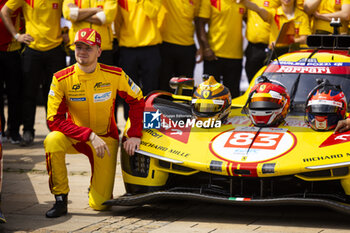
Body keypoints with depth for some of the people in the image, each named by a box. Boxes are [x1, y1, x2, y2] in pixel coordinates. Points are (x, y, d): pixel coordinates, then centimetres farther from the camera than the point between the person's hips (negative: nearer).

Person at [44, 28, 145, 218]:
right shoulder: (61, 79, -16)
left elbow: (137, 101, 0)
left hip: (106, 137, 0)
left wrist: (134, 135, -12)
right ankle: (60, 200, -18)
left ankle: (97, 185, 30)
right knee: (52, 141, -37)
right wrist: (90, 136, -29)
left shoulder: (115, 75, -13)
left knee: (100, 204, -10)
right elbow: (54, 120, -20)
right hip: (75, 136, 0)